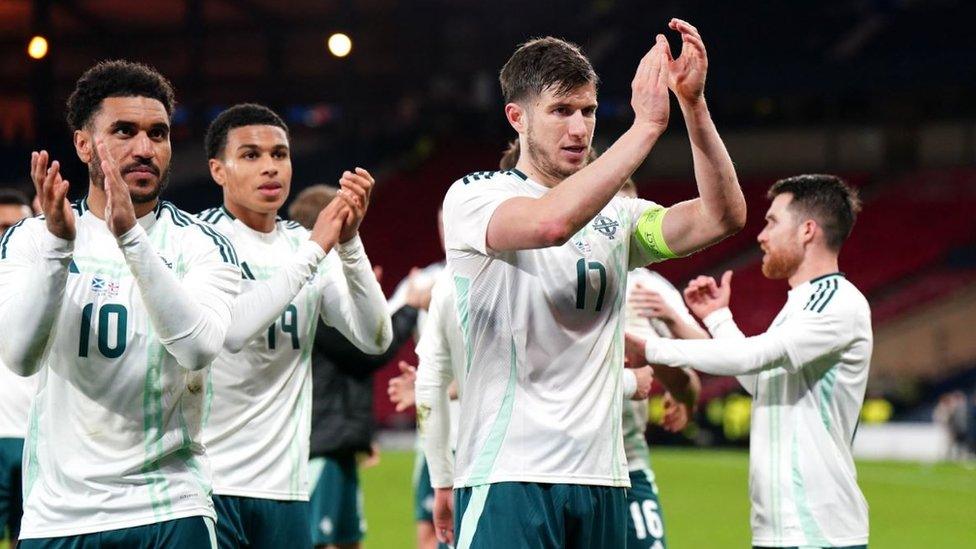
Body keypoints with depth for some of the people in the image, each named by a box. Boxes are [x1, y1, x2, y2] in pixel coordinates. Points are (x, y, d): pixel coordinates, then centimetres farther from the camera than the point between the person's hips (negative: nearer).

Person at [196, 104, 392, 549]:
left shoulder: (306, 246, 11)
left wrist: (348, 242, -13)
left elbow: (374, 338, -1)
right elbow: (231, 329, -23)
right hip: (206, 480, -5)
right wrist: (315, 250, -19)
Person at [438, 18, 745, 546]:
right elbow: (552, 222, -23)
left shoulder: (614, 216, 15)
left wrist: (694, 103, -9)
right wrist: (646, 125, -20)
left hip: (601, 479, 6)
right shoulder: (473, 196, -2)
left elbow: (723, 216, 1)